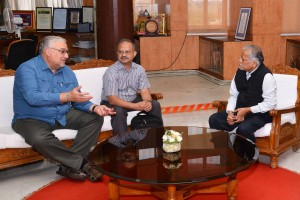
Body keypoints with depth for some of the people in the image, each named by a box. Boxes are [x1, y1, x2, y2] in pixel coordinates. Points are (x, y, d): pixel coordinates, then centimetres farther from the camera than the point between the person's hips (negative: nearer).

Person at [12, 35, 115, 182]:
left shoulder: (67, 72, 6)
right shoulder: (27, 69, -14)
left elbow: (78, 101, 5)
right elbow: (32, 98, -29)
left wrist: (94, 107, -17)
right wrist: (67, 96, -32)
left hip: (63, 116, 6)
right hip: (31, 120, -6)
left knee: (95, 118, -6)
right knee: (39, 138, -38)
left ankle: (69, 165, -17)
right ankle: (81, 163, -16)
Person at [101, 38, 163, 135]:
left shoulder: (139, 69, -6)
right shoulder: (111, 72, -22)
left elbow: (144, 91, -6)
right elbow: (112, 99, -28)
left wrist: (148, 102, -31)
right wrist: (135, 106, -36)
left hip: (133, 100, 5)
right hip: (113, 103, -5)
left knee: (155, 105, -10)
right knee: (119, 111, -36)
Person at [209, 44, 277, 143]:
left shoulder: (266, 76, -17)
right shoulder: (240, 72, 2)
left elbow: (270, 103, -16)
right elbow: (233, 95, 7)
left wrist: (247, 110, -19)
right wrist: (230, 112, -11)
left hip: (259, 113, -6)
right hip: (239, 110, 6)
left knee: (243, 129, -35)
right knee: (214, 119, -12)